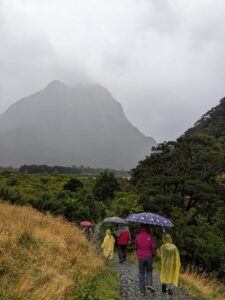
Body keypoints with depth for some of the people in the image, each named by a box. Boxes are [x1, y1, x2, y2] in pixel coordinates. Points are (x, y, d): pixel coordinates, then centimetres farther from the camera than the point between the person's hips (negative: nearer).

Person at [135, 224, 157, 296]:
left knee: (141, 273, 12)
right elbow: (154, 246, -10)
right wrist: (152, 252, 9)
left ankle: (142, 290, 15)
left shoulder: (137, 236, -9)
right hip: (149, 256, 0)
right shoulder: (149, 235, -10)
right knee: (149, 271, 21)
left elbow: (136, 246, 1)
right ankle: (149, 284, 1)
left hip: (141, 257, 0)